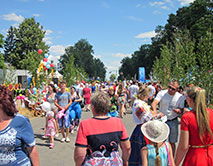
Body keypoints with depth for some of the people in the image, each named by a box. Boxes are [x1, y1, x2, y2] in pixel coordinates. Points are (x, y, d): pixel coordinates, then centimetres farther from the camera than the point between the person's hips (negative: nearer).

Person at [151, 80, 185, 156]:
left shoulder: (180, 97, -7)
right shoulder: (162, 93, -12)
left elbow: (182, 110, -2)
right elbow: (154, 102, -25)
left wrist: (178, 111, -27)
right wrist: (155, 110, -46)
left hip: (173, 121, 1)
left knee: (172, 143, 9)